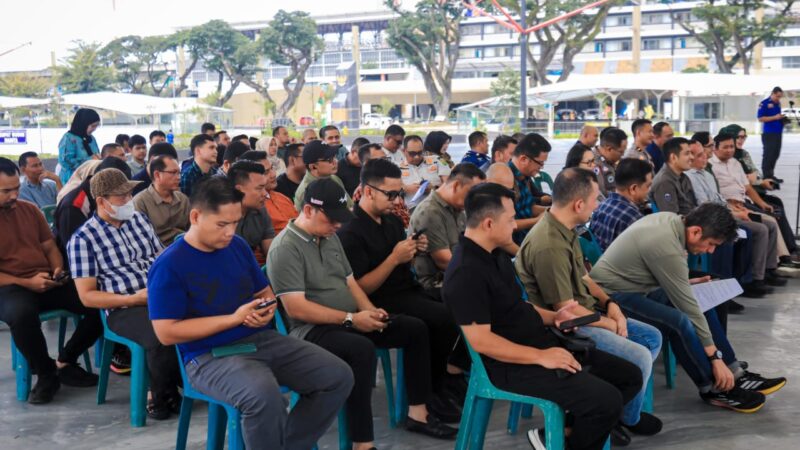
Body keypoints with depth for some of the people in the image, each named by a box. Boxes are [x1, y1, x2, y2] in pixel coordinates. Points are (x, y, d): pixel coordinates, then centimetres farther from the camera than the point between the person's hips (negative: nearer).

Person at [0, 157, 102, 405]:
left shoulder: (29, 210, 13)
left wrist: (58, 270, -3)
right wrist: (26, 283, -19)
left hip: (47, 282, 5)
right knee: (21, 313, -42)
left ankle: (65, 362, 3)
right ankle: (46, 374, -15)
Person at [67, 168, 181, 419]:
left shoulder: (139, 219, 15)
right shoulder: (83, 239, -2)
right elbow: (87, 296, -4)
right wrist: (133, 298, -14)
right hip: (123, 309, -5)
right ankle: (161, 396, -7)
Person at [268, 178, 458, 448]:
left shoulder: (331, 238, 12)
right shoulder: (286, 248, -15)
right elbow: (296, 308, -22)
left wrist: (369, 310, -2)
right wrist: (350, 319, -21)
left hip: (350, 322, 9)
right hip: (311, 330, -9)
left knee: (415, 329, 2)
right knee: (362, 349, -37)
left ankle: (418, 413, 7)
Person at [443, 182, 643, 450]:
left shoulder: (495, 253, 10)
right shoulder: (466, 273, -21)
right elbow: (481, 341, -24)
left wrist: (552, 317, 4)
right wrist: (541, 357, -21)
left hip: (542, 343, 10)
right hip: (512, 365, -10)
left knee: (630, 377, 7)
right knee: (607, 401, -23)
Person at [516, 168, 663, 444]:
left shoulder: (564, 229, 4)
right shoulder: (549, 247, -29)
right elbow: (567, 310, -24)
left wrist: (609, 303, -1)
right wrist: (610, 325, -10)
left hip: (587, 314, 11)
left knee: (652, 338, 10)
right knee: (639, 358, -19)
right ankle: (627, 417, 10)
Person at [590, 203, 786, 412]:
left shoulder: (671, 219, -1)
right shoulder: (668, 248, -28)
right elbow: (687, 307, -23)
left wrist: (683, 283, 13)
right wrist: (715, 357, -18)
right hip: (614, 294, -11)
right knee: (681, 321, -28)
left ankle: (736, 375, 9)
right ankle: (714, 388, -8)